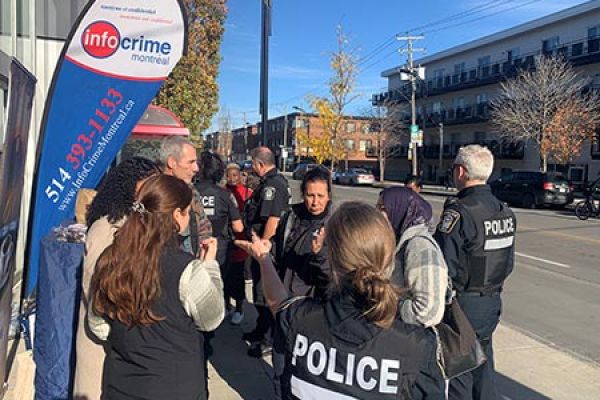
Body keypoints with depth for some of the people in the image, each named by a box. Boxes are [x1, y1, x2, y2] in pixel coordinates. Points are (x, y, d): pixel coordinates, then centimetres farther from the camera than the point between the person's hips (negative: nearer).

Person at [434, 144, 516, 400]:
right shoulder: (506, 213, 3)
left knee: (458, 372, 7)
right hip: (492, 302, 7)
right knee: (483, 364, 21)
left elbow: (443, 267, -24)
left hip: (462, 305, -7)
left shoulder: (458, 213, -22)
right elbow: (508, 264, 10)